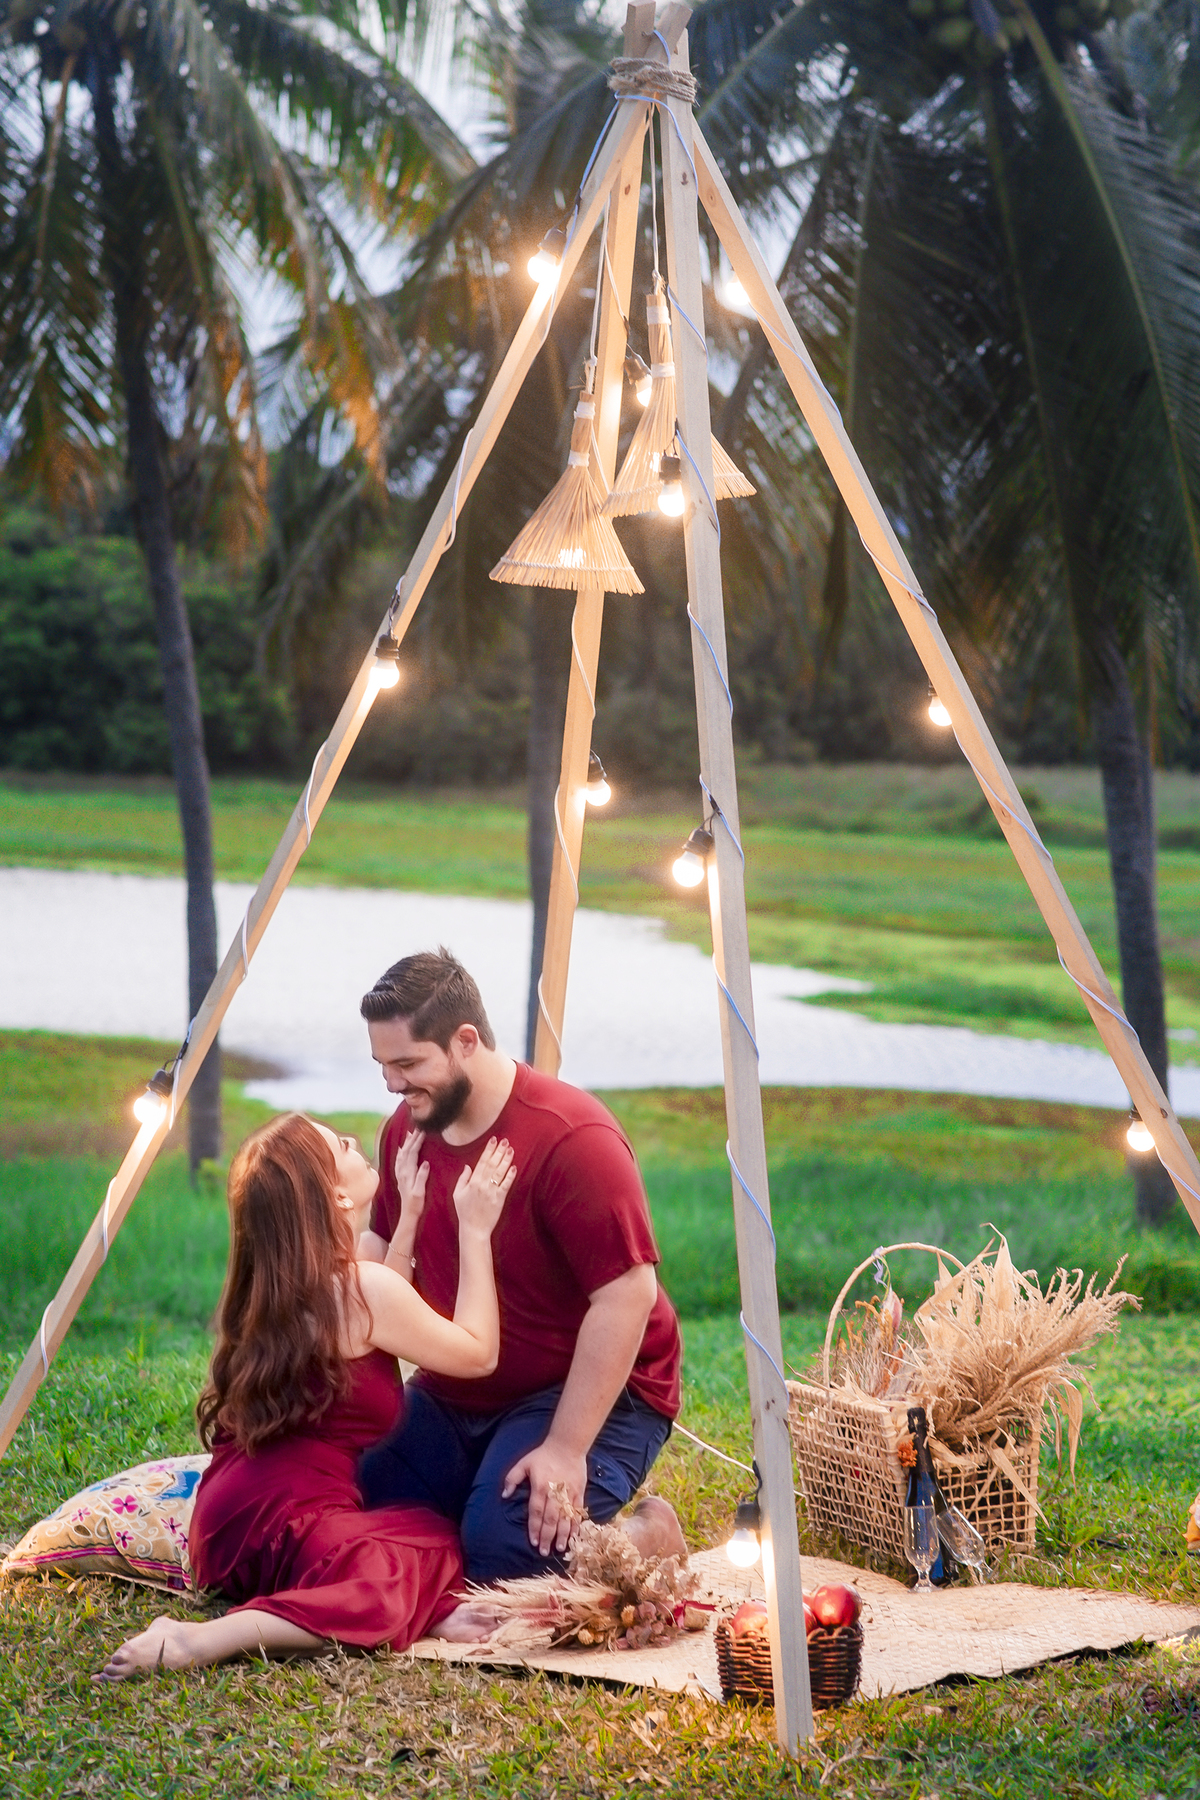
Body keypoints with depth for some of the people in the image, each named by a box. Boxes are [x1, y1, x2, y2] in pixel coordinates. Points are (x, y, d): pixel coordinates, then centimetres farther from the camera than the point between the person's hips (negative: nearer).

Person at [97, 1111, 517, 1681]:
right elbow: (478, 1353, 4)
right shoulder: (363, 1288, -10)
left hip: (231, 1516, 9)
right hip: (283, 1523, -9)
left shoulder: (273, 1287, 13)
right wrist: (475, 1231, 10)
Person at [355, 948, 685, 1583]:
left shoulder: (572, 1138, -23)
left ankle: (647, 1535, 0)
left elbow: (626, 1298, -25)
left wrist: (566, 1448, -26)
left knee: (503, 1550, -28)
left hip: (588, 1394, -7)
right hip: (452, 1398, 8)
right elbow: (378, 1255, 21)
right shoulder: (406, 1131, 4)